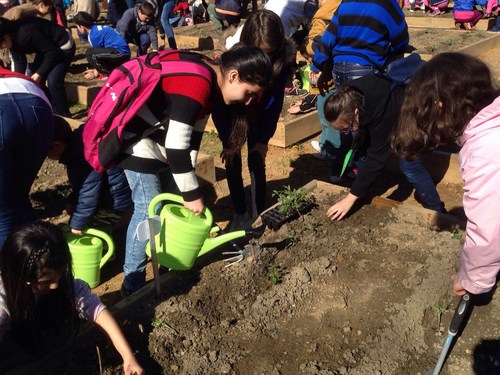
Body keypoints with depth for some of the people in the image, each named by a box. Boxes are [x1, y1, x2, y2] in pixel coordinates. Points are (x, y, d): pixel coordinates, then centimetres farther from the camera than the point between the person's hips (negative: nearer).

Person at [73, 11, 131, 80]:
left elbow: (98, 54, -3)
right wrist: (96, 69, 26)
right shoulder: (97, 28, 16)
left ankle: (109, 74, -8)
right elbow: (100, 51, 23)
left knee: (90, 53, -18)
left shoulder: (94, 35, -12)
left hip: (120, 54, -10)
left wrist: (95, 73, 9)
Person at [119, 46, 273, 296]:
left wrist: (188, 188, 1)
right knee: (148, 210, -8)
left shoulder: (211, 82, 1)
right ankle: (132, 286, 7)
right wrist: (192, 194, -20)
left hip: (164, 138, 10)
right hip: (140, 138, -9)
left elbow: (192, 136, 4)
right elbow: (176, 148, -30)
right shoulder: (197, 84, -29)